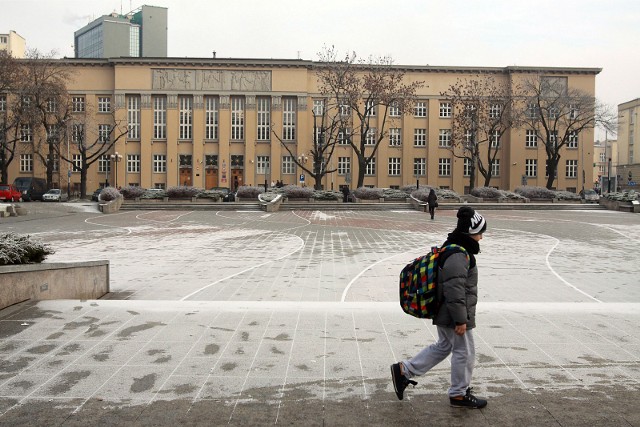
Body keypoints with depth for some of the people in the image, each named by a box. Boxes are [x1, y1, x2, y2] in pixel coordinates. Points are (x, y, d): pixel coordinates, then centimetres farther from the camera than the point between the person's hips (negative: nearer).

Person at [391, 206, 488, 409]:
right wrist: (461, 319, -21)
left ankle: (403, 370, 22)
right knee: (464, 352, 7)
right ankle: (459, 394, 24)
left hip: (443, 313, 11)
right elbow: (455, 290, -26)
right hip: (454, 315, -11)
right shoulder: (458, 255, -24)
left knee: (443, 346, 22)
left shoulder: (452, 248, 10)